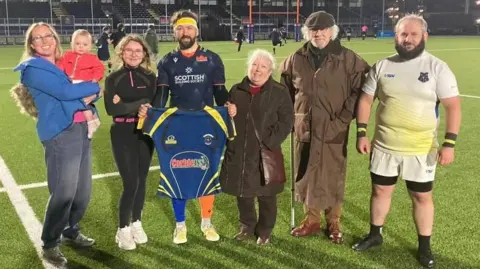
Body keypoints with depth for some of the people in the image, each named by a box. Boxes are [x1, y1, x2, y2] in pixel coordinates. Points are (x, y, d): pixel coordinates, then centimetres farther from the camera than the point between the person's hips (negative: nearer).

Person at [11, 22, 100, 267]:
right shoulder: (34, 69, -5)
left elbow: (93, 90, 14)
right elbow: (66, 92, -17)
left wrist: (89, 97, -9)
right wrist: (93, 87, -3)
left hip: (82, 130, 8)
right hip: (60, 134, -8)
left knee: (83, 189, 14)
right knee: (63, 192, -7)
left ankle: (71, 231, 35)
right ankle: (50, 245, 11)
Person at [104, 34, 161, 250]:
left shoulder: (150, 77, 4)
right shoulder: (113, 78, -1)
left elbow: (155, 106, -8)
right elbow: (111, 109, -14)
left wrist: (126, 105, -15)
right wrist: (140, 104, -16)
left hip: (144, 133, 3)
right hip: (122, 135, -2)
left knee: (142, 180, 10)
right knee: (131, 183, -7)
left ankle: (136, 223, 29)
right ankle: (123, 229, 11)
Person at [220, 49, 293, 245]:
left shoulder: (279, 92, -3)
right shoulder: (237, 90, 7)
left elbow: (286, 121, -7)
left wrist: (270, 142, -15)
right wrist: (229, 141, 1)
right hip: (239, 153, 4)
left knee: (266, 194, 7)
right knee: (242, 192, 14)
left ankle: (264, 231, 25)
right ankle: (247, 227, 33)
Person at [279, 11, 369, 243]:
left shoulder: (347, 59, -5)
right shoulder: (296, 60, 5)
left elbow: (361, 90, -3)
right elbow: (285, 90, 19)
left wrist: (344, 118, -9)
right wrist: (292, 115, 11)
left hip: (334, 131, -3)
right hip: (304, 129, 3)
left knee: (333, 179, 6)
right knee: (305, 176, 12)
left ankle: (333, 223, 25)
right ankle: (311, 220, 30)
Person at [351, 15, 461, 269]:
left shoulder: (437, 68, -8)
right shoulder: (382, 66, 0)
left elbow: (452, 106, -8)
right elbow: (366, 99, 5)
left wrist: (449, 143, -14)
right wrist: (361, 133, -1)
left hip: (421, 149, -2)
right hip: (384, 146, 2)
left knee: (422, 197, 10)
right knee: (380, 190, 15)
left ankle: (424, 247, 28)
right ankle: (375, 234, 36)